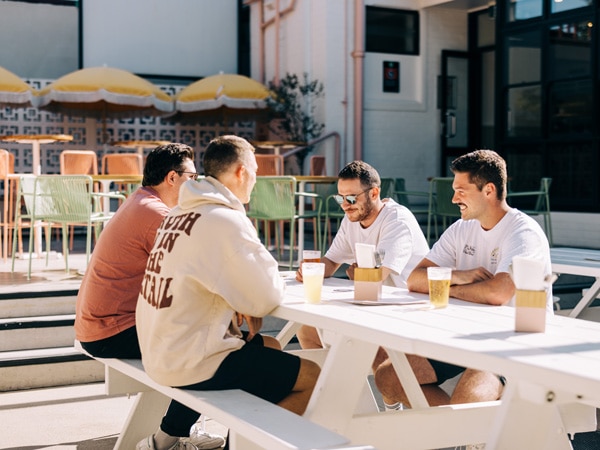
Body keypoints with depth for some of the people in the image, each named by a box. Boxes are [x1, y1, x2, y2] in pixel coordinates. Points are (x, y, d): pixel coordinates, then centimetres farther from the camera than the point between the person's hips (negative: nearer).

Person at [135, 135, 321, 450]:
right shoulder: (226, 221, -18)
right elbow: (269, 296, -18)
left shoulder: (178, 214, 8)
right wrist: (250, 305, 4)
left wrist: (243, 304, 4)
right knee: (311, 377, -3)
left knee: (269, 346, 28)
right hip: (190, 362, -9)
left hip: (158, 351, 9)